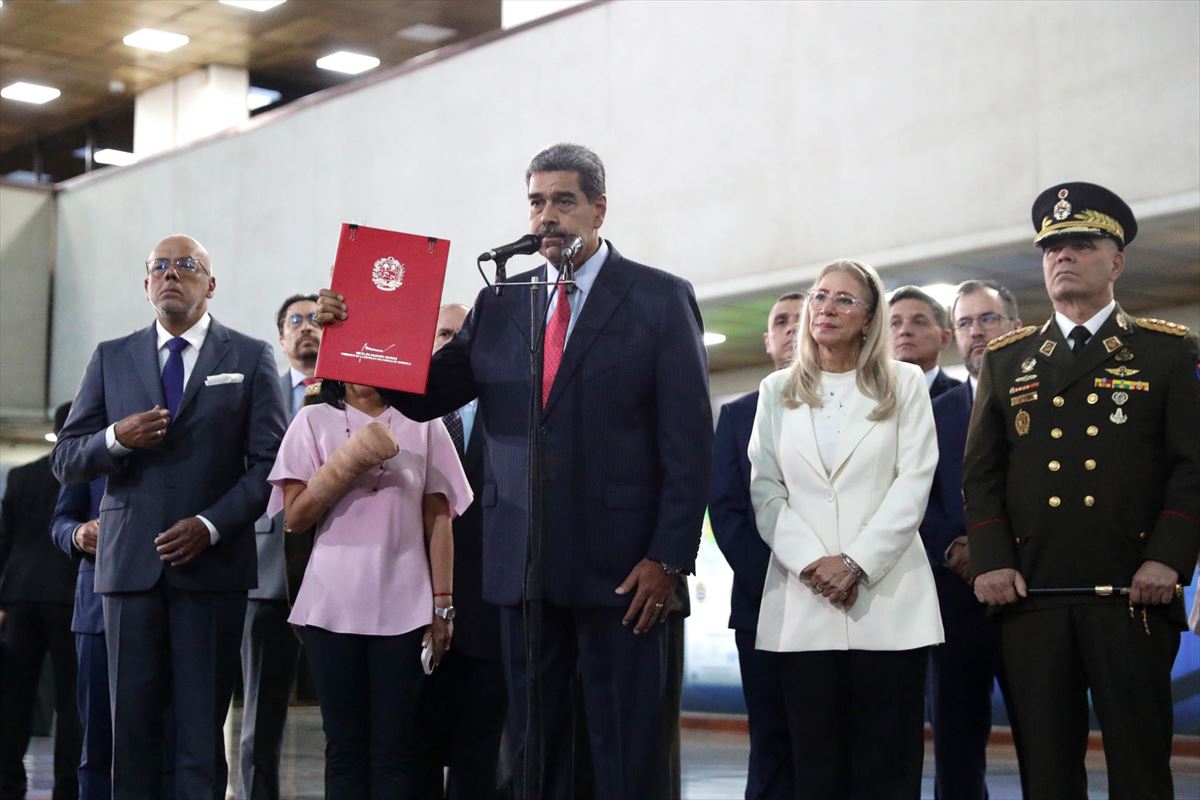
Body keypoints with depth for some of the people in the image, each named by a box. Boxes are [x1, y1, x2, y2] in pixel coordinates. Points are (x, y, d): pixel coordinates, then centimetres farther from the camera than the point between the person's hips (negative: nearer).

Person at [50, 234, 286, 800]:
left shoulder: (250, 358, 6)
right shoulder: (111, 358, 13)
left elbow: (269, 462, 0)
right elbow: (65, 462, 11)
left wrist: (211, 525, -12)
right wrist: (116, 439, -10)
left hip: (211, 562, -2)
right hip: (130, 560, 2)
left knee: (201, 726, -1)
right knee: (131, 723, 3)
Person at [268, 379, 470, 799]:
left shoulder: (423, 425, 6)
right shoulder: (313, 421, 7)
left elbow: (439, 521, 4)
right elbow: (294, 516, 0)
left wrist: (442, 606, -1)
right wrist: (351, 462, -11)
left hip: (404, 605, 0)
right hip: (333, 605, 1)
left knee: (396, 748, 0)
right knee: (345, 745, 5)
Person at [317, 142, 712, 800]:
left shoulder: (661, 299, 0)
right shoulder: (499, 305, 12)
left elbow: (689, 442, -4)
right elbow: (424, 398, 7)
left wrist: (669, 558, -11)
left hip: (621, 566, -4)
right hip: (524, 566, 4)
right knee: (532, 747, 11)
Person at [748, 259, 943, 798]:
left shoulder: (904, 384, 8)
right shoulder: (777, 391, 14)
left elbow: (914, 482, -2)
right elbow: (766, 490, 7)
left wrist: (857, 562, -12)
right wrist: (810, 562, -8)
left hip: (886, 597, -1)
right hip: (802, 602, 2)